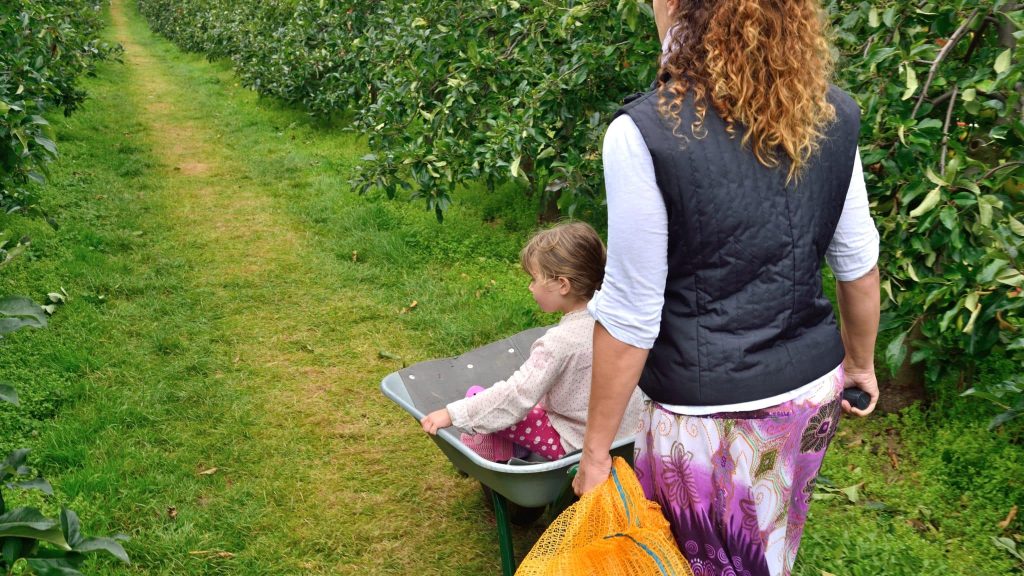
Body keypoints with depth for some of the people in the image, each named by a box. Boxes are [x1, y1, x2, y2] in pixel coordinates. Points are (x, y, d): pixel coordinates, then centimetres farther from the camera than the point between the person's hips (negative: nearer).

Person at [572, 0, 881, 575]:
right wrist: (860, 363, 23)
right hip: (815, 392, 6)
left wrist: (596, 450, -6)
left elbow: (630, 318, -18)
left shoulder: (645, 134, -21)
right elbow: (859, 264, 7)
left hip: (713, 415, -5)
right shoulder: (832, 115, -4)